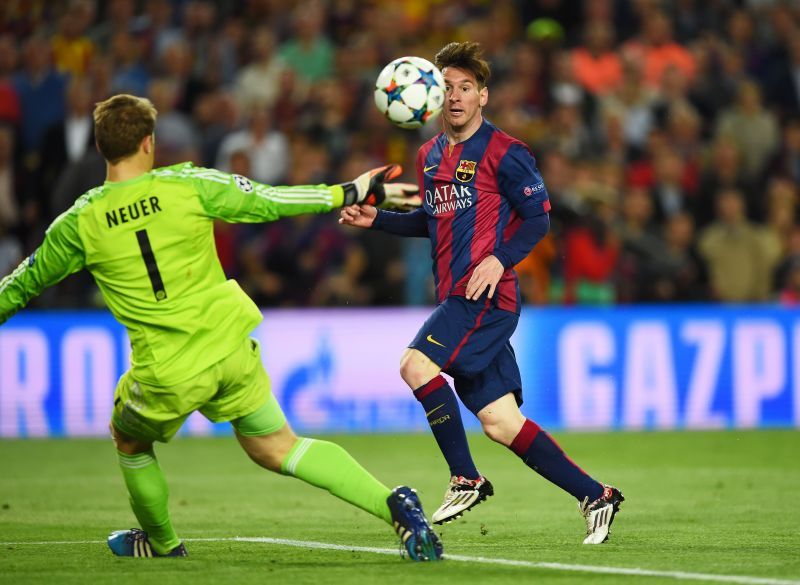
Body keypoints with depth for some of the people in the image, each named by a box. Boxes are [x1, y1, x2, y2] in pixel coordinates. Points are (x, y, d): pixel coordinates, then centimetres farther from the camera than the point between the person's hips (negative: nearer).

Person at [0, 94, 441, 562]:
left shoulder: (80, 224, -6)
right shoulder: (188, 187, -6)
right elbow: (271, 203, -1)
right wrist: (351, 192, 8)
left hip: (167, 373, -2)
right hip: (231, 348, 2)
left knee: (130, 441, 29)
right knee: (278, 448, 13)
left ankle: (161, 545, 45)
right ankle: (392, 503, -2)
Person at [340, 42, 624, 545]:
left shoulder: (503, 153, -6)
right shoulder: (430, 155, 17)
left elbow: (538, 218, -6)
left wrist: (500, 259, -20)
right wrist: (376, 219, 17)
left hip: (488, 294, -8)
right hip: (455, 298, 8)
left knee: (416, 364, -21)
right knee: (499, 422, 2)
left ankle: (466, 480, -9)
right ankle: (594, 495, 10)